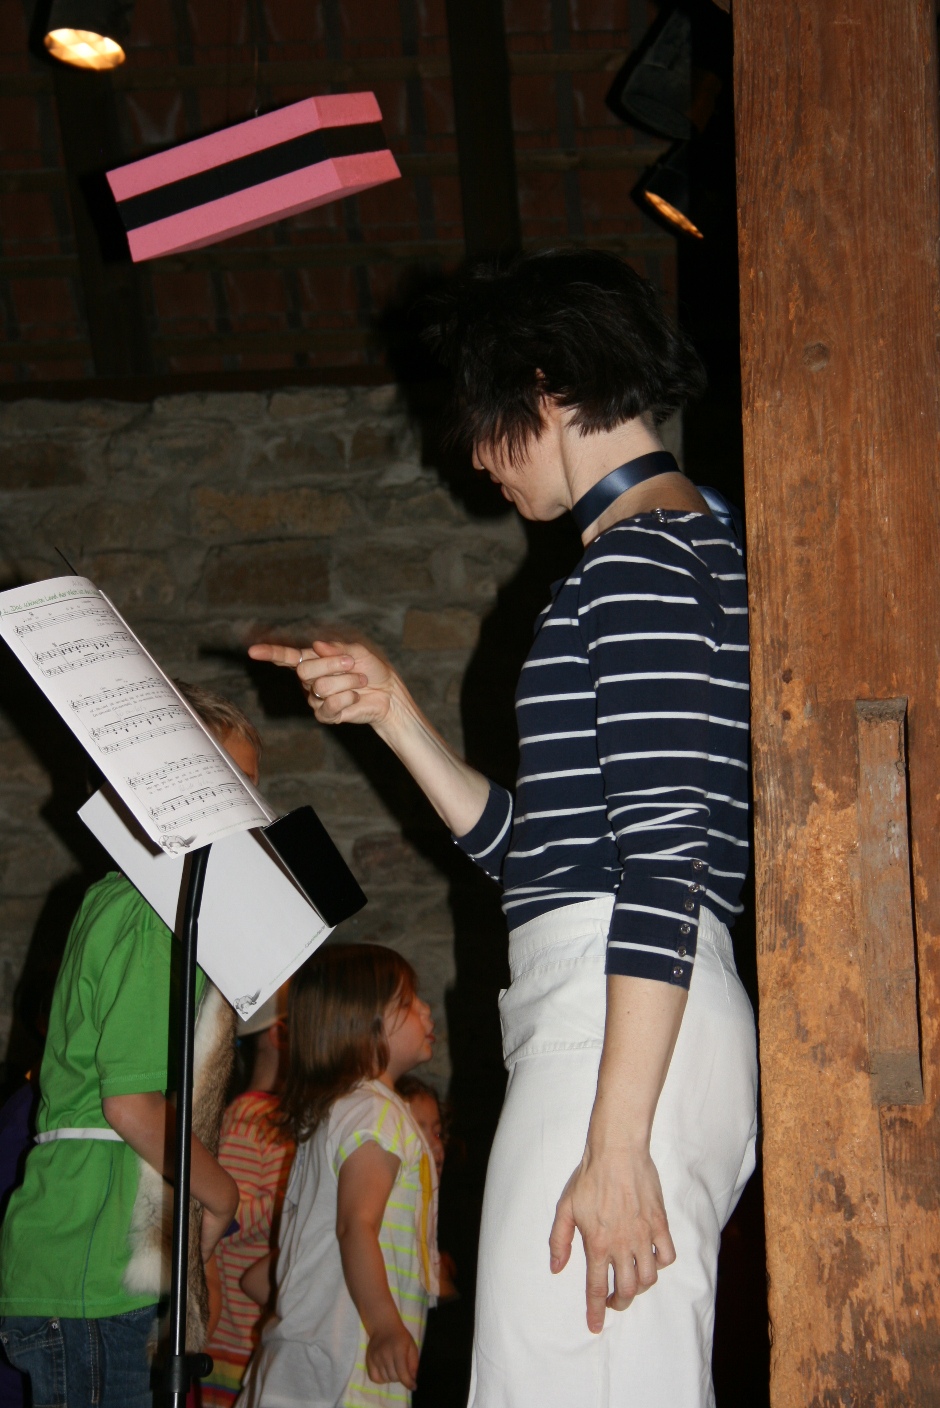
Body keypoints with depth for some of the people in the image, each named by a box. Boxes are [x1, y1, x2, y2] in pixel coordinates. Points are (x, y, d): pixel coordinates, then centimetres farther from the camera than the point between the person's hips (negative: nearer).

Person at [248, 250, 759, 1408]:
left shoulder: (641, 558, -9)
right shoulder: (690, 552, 22)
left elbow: (665, 859, -19)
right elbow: (535, 851, 22)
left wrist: (615, 1143, -22)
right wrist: (391, 714, 16)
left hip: (616, 1028, -10)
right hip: (657, 1030, 10)